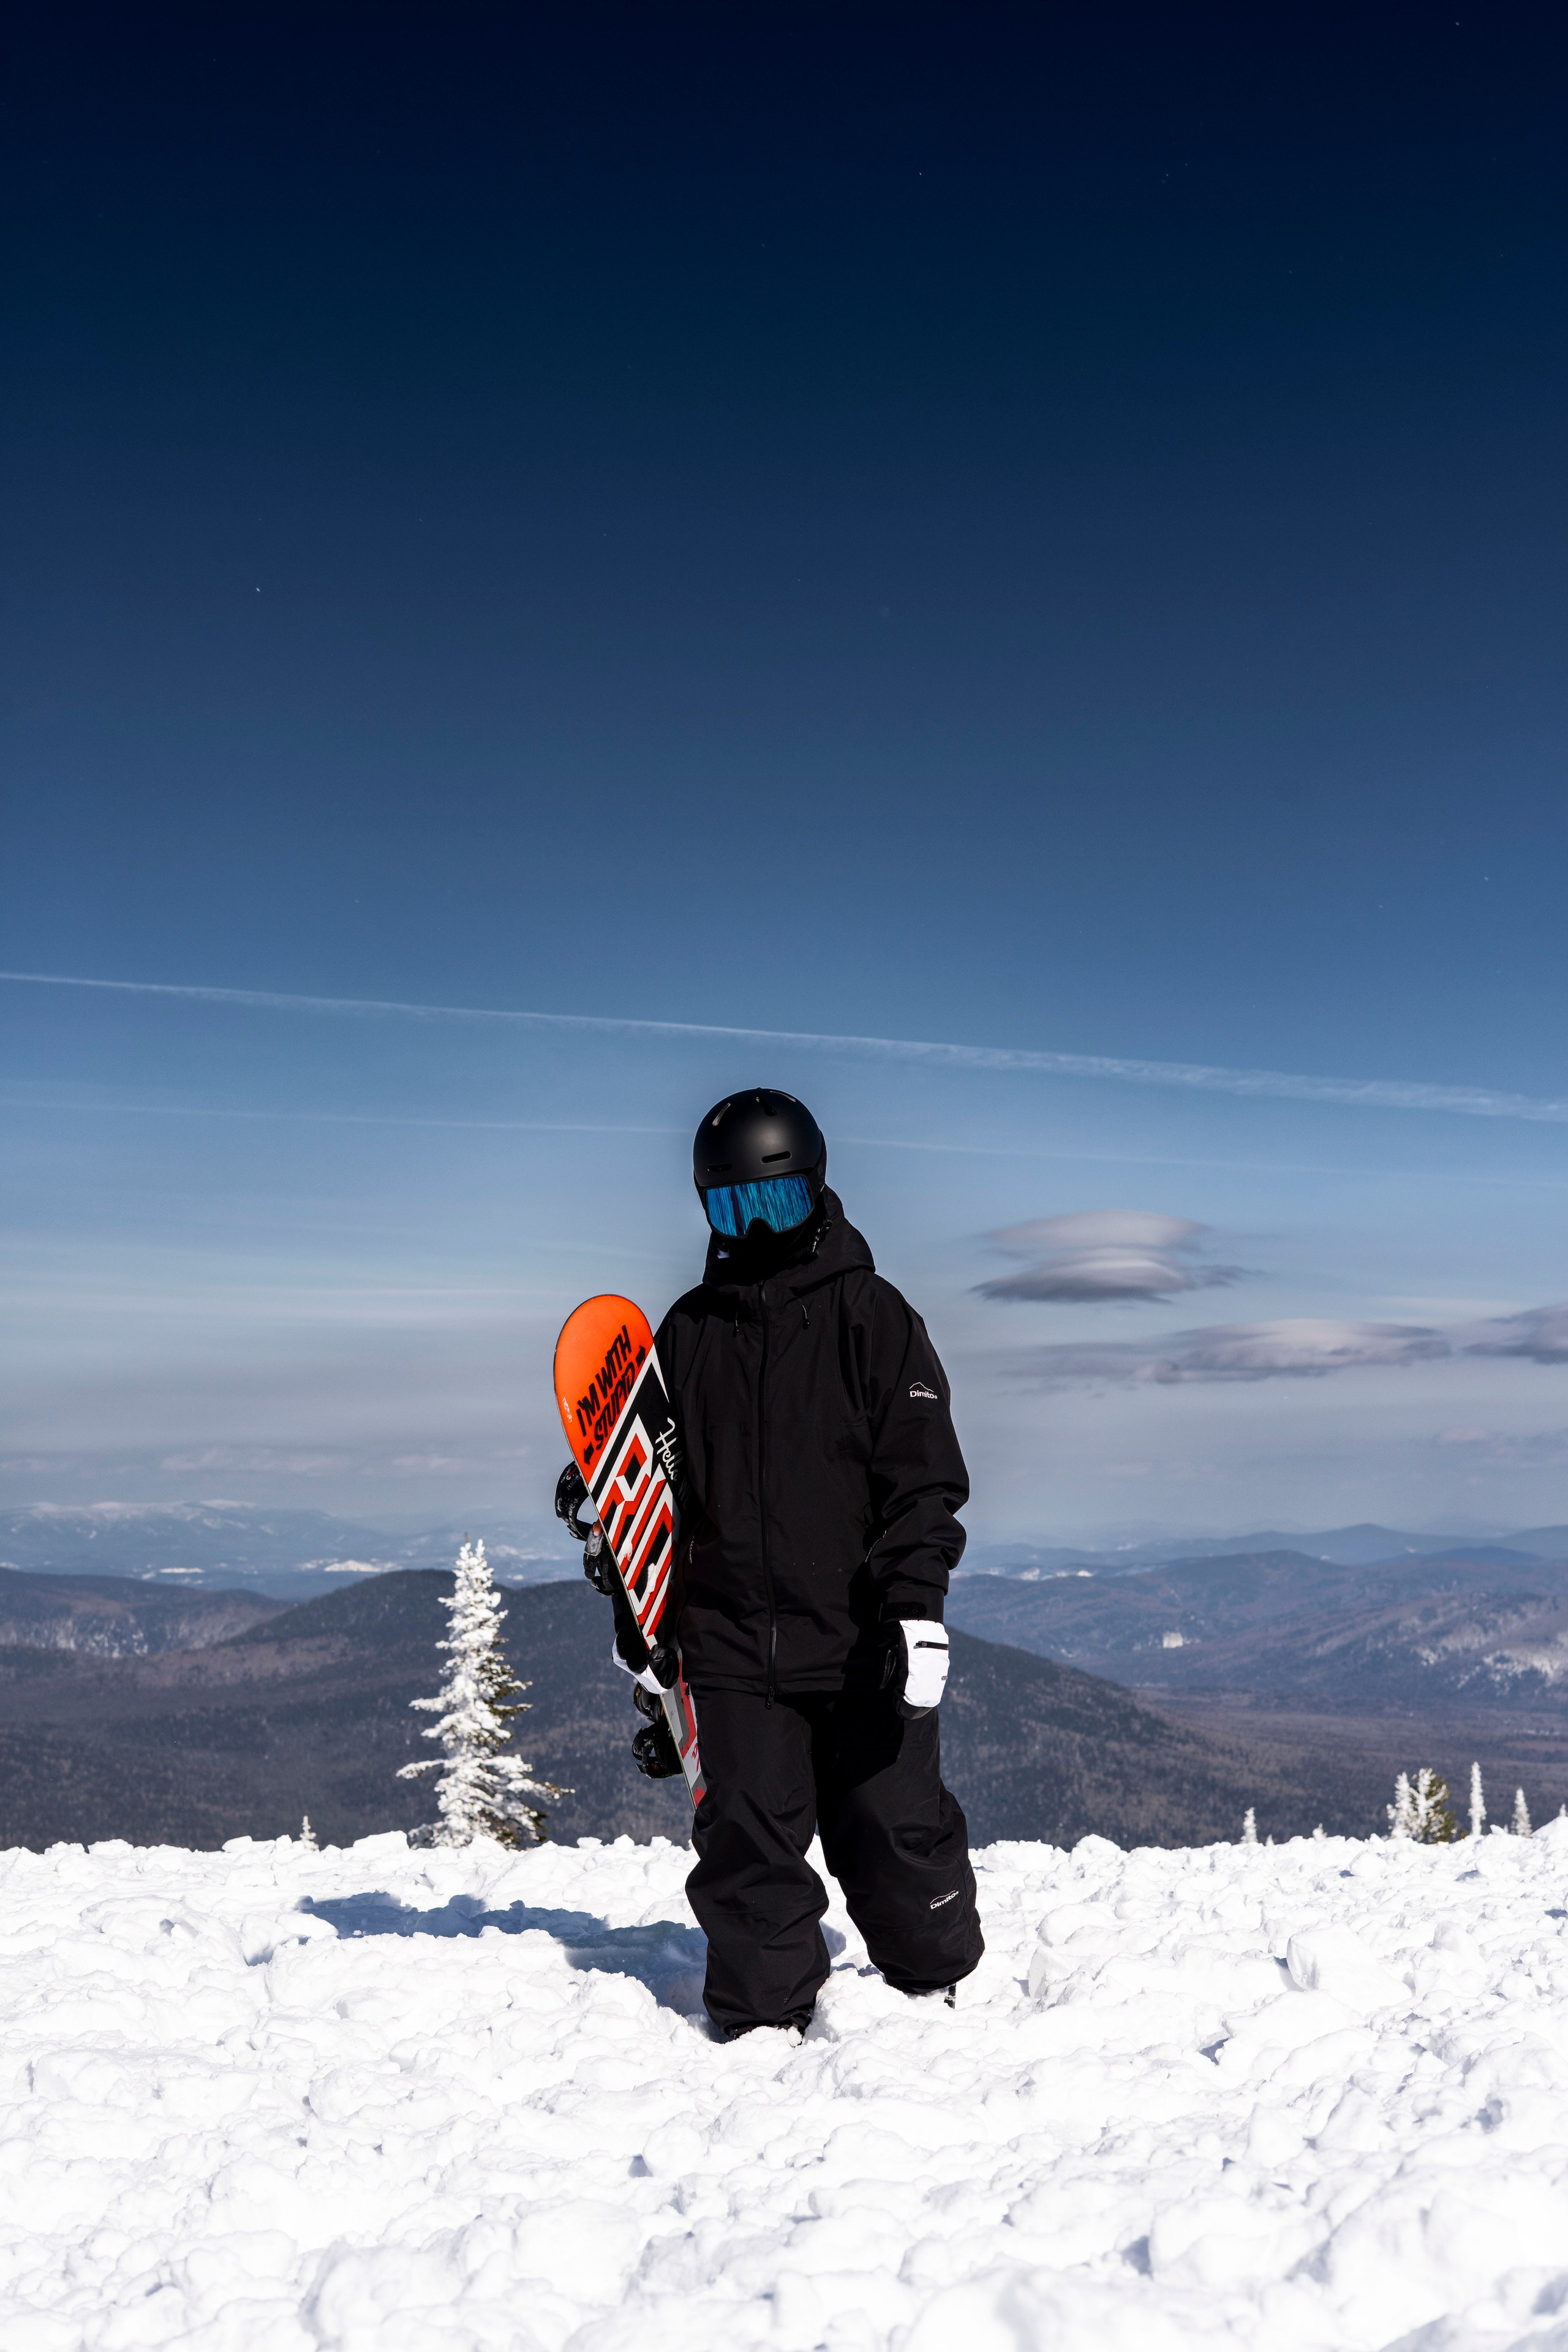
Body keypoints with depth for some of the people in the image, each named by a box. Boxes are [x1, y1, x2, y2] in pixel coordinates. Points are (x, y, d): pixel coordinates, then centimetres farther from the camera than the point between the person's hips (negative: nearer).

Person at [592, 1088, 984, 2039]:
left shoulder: (870, 1313, 1)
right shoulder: (689, 1330, 11)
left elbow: (924, 1476, -4)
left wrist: (918, 1608, -15)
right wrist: (645, 1645, 13)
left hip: (859, 1643, -2)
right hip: (731, 1645, 3)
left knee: (895, 1835, 5)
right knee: (748, 1851, 4)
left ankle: (944, 1996, 29)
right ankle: (763, 2025, 21)